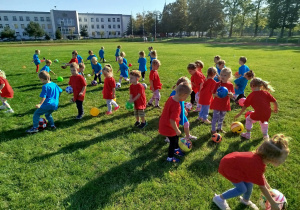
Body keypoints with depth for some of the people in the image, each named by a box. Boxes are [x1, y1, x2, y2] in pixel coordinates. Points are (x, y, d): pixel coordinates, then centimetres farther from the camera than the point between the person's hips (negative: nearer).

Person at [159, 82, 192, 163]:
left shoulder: (171, 98, -9)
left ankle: (176, 149, 55)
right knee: (173, 142, 13)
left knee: (176, 137, 29)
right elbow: (172, 121, -33)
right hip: (168, 128, -8)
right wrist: (177, 130, -18)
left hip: (164, 125, 9)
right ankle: (170, 158, 36)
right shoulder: (176, 106, -35)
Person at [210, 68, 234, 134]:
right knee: (215, 117, 2)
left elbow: (232, 95, 2)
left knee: (222, 117, 19)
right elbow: (213, 94, -8)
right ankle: (213, 130, 15)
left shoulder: (230, 85, -3)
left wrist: (231, 94, -21)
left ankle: (219, 128, 37)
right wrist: (216, 95, -31)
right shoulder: (217, 84, -10)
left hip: (225, 104, 3)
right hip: (217, 104, -3)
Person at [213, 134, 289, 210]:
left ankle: (245, 200, 43)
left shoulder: (261, 156, -14)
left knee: (249, 184, 12)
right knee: (242, 189, 0)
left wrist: (269, 188, 10)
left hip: (233, 160, 8)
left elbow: (261, 174, 6)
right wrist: (273, 203, -11)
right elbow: (262, 187, -22)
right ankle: (219, 198, 17)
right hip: (227, 166, -8)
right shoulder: (257, 166, -36)